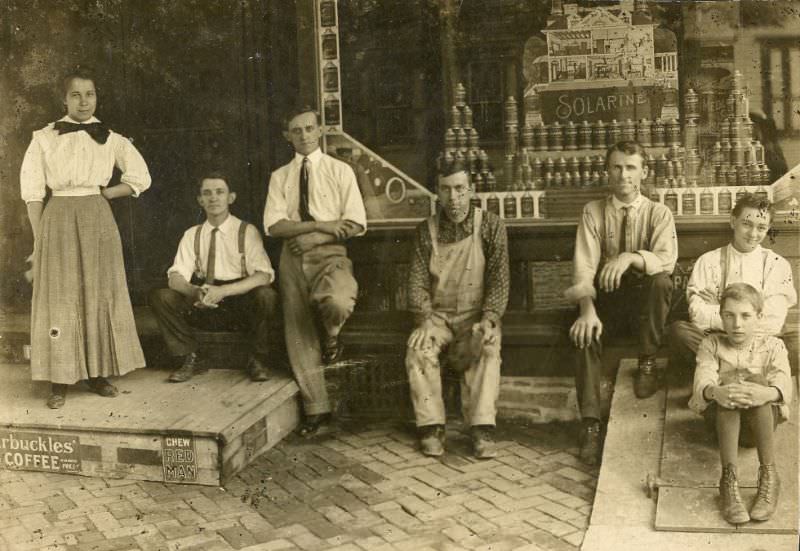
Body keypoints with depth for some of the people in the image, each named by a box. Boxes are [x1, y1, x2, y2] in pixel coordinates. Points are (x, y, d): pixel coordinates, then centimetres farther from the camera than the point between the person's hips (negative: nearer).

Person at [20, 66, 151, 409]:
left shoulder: (110, 140, 7)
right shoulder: (44, 139, 3)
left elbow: (140, 179, 8)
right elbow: (32, 191, 2)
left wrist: (101, 193, 1)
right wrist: (39, 237, -4)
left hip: (98, 220, 2)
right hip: (58, 220, -2)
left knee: (101, 293, 3)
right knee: (59, 295, -3)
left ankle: (98, 374, 13)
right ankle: (59, 381, 1)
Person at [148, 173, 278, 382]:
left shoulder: (247, 231, -2)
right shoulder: (192, 235, 8)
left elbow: (263, 275, -15)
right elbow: (176, 277, -2)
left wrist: (222, 291, -29)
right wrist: (195, 292, -26)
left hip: (241, 305, -3)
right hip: (203, 306, 3)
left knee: (266, 295, -34)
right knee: (159, 296, -17)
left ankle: (257, 360, -10)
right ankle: (191, 359, -3)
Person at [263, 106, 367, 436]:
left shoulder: (340, 171, 4)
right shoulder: (280, 177, 11)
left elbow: (356, 224, -4)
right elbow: (274, 226, -2)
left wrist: (311, 237, -12)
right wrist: (319, 225, -15)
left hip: (329, 254, -3)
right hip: (293, 258, 3)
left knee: (338, 304, -34)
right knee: (298, 335, 3)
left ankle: (331, 335, 4)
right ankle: (316, 409, 16)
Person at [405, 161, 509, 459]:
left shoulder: (491, 226, -1)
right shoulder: (426, 230, 5)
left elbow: (499, 278, -6)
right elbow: (417, 280, -1)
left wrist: (488, 320, -20)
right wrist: (424, 321, -18)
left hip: (476, 314, -1)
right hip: (438, 314, 2)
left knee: (488, 349, -33)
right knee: (417, 348, -28)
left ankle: (482, 429, -32)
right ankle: (431, 427, -21)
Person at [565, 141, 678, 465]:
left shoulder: (658, 213, 1)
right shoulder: (593, 212, 2)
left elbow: (667, 260, -18)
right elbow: (584, 265, -9)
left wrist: (631, 257, -38)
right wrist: (587, 309, -27)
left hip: (642, 302, 0)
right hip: (606, 300, 0)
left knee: (661, 280, -33)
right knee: (586, 332, -32)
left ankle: (648, 362, -16)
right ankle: (591, 423, -30)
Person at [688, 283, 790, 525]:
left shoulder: (772, 346, 2)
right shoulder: (711, 344, 3)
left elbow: (783, 383, -17)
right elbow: (703, 378, -17)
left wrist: (769, 393, -43)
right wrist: (714, 391, -43)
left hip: (762, 416, 0)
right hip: (722, 417, 0)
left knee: (757, 379, -31)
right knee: (729, 379, -31)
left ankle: (768, 476, -37)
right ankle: (729, 478, -43)